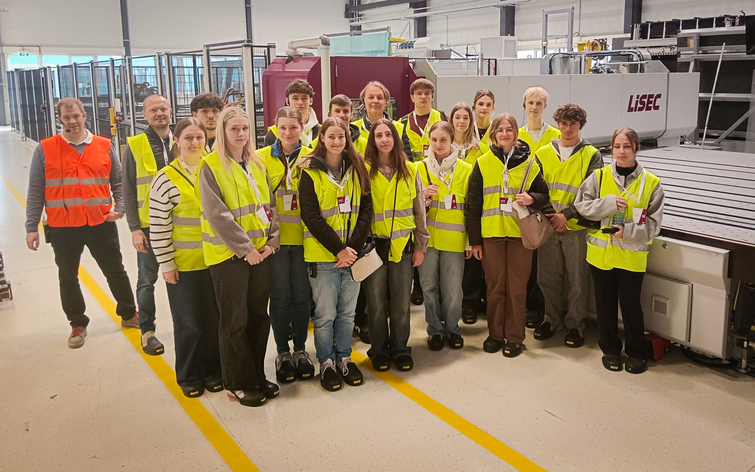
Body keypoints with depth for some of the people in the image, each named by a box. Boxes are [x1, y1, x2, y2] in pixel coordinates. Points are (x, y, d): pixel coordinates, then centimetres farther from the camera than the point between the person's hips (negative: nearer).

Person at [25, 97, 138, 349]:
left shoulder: (104, 146, 2)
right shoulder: (45, 149, -1)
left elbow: (118, 182, 10)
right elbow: (35, 192, 1)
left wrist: (119, 208, -5)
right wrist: (32, 227, -2)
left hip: (101, 224, 1)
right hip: (63, 227, 0)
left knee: (116, 272, 12)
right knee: (68, 278, 11)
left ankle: (129, 314, 31)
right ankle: (78, 324, 29)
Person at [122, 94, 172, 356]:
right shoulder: (135, 146, -2)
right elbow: (128, 191, -3)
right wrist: (134, 228, -9)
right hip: (149, 225, -2)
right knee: (147, 280, 7)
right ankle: (147, 330, 21)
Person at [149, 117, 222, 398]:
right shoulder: (166, 178, -7)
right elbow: (159, 227, -7)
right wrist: (166, 264, -8)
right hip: (183, 264, -3)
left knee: (214, 319, 11)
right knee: (189, 322, 7)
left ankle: (212, 370, 29)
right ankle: (188, 376, 25)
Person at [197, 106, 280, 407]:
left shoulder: (257, 164, 11)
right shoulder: (211, 166, -8)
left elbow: (269, 205, 12)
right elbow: (217, 214, -16)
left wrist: (272, 241, -1)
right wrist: (245, 248, -17)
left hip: (260, 252, 6)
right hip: (228, 254, -6)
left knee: (259, 316, 12)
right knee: (235, 321, 2)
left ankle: (257, 376, 26)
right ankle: (238, 384, 15)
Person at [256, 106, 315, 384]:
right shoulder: (262, 158, 1)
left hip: (303, 237, 1)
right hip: (275, 237, -1)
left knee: (301, 295, 8)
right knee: (280, 296, 5)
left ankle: (300, 348, 24)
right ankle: (282, 352, 20)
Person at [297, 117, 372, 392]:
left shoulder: (357, 170, 7)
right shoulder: (310, 173, -4)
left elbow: (366, 209, 3)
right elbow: (311, 217, -10)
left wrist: (354, 246, -9)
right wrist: (338, 248, -15)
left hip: (353, 253, 3)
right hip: (323, 255, -3)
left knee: (347, 311, 13)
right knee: (325, 314, 4)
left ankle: (344, 357, 29)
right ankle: (326, 362, 21)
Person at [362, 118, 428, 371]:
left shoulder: (409, 171, 6)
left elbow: (419, 211, 9)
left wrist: (420, 245, 6)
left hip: (402, 244, 2)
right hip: (373, 243, -1)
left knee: (401, 302, 7)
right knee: (377, 302, 5)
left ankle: (400, 349, 23)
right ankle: (379, 351, 21)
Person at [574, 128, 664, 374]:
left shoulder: (650, 182, -3)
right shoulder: (599, 176, 0)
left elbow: (653, 223, -3)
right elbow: (581, 205, -2)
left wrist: (629, 232, -18)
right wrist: (610, 203, -15)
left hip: (632, 255, -2)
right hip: (601, 251, 2)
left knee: (630, 304, 5)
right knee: (605, 304, 12)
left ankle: (637, 353, 25)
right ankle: (610, 349, 30)